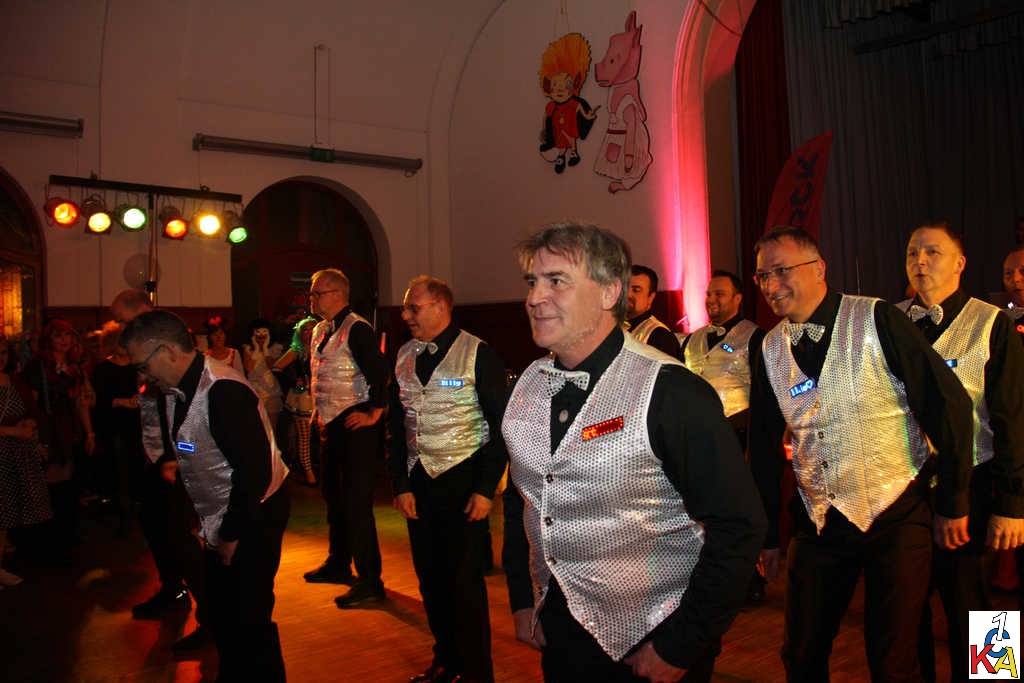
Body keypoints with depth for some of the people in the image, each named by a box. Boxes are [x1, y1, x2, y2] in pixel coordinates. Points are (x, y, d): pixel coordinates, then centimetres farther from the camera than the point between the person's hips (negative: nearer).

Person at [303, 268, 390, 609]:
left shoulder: (357, 329, -16)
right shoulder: (319, 331, 14)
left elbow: (380, 372, -24)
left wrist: (374, 414, -21)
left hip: (355, 425, -10)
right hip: (330, 424, 10)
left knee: (356, 502, -8)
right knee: (333, 495, 20)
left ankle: (370, 581, -1)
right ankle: (338, 564, 37)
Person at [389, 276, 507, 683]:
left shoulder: (478, 355, -8)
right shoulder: (404, 357, 8)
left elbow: (500, 426, -8)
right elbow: (397, 426, 12)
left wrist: (485, 489, -11)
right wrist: (401, 485, 6)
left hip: (462, 480, -5)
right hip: (419, 482, 5)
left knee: (464, 580, 0)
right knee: (430, 577, 13)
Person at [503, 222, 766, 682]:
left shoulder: (670, 391, -20)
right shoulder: (526, 388, 0)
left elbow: (738, 526, -21)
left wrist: (680, 646, -18)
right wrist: (523, 601, 9)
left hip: (650, 643, -5)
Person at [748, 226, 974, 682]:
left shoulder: (876, 320, -11)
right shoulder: (770, 349, 2)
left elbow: (949, 404, -10)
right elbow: (764, 444, 9)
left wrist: (952, 504, -6)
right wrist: (767, 534, 11)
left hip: (896, 514, -4)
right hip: (817, 523, 4)